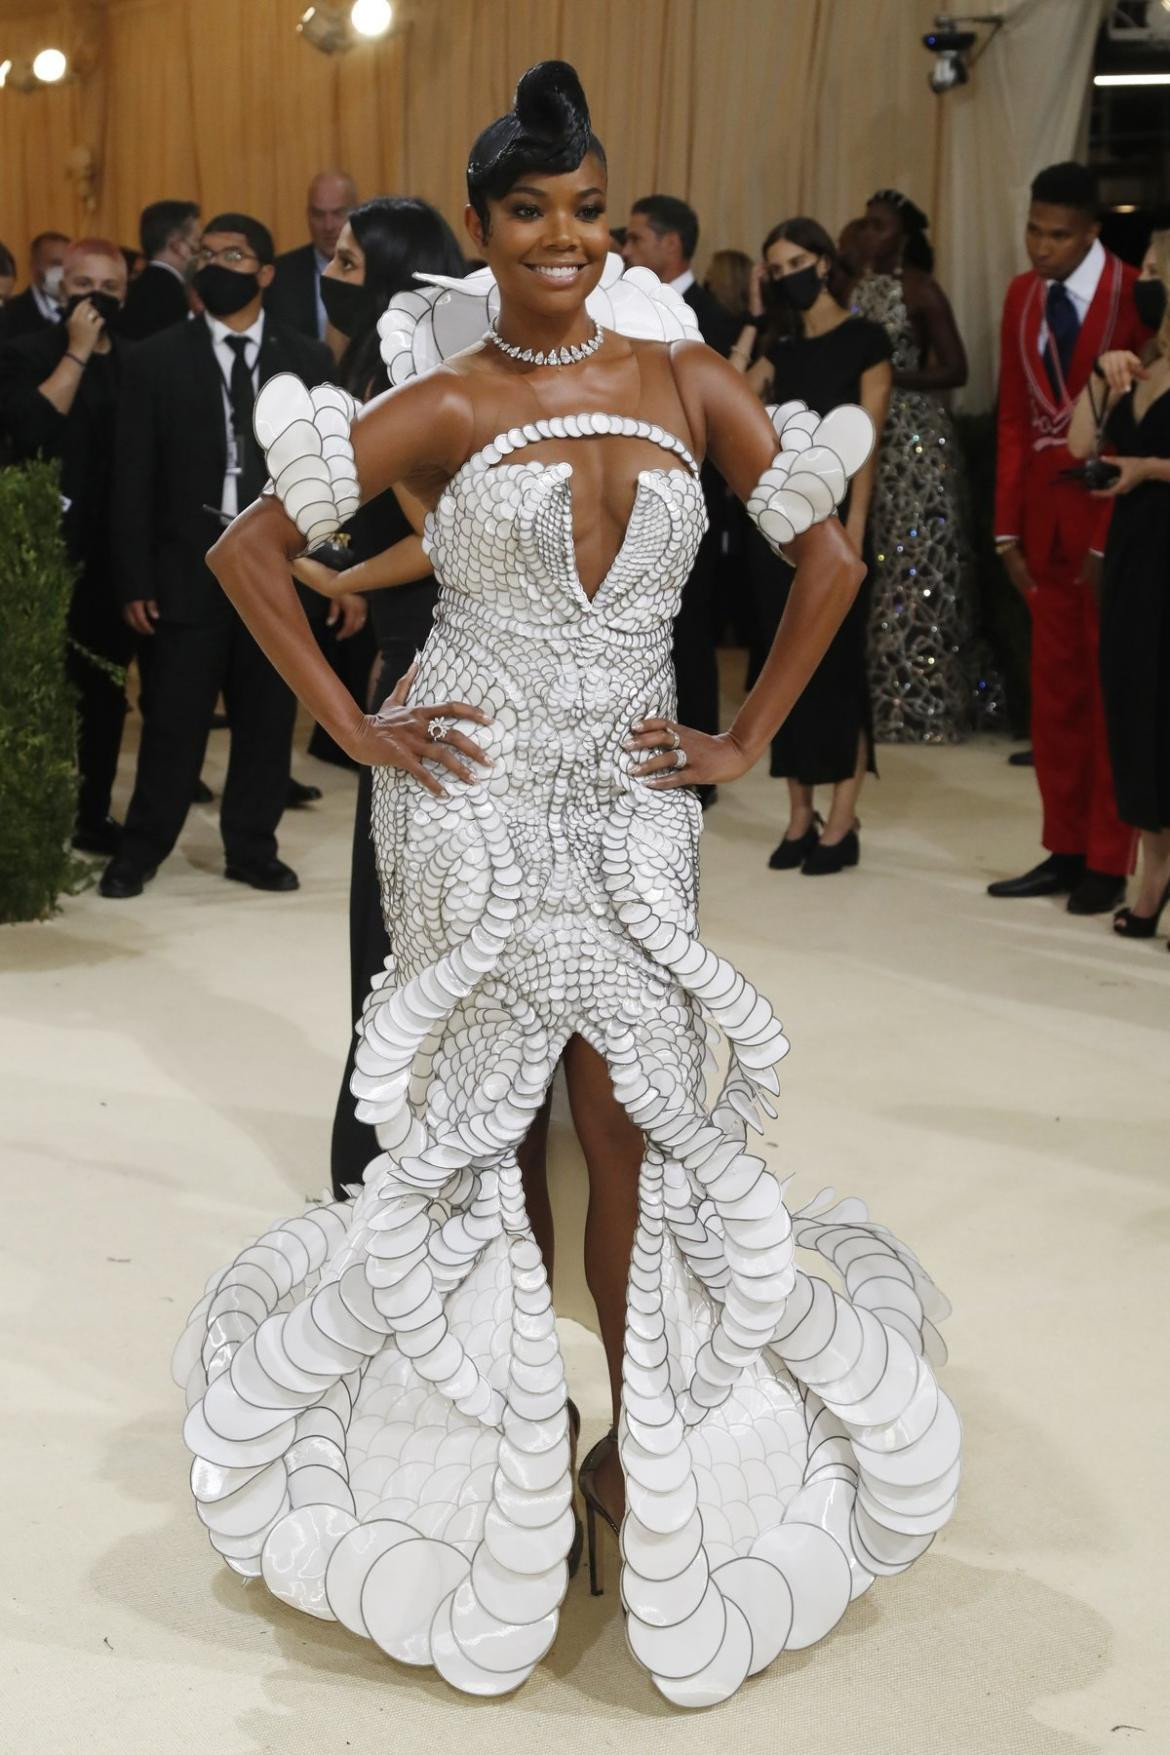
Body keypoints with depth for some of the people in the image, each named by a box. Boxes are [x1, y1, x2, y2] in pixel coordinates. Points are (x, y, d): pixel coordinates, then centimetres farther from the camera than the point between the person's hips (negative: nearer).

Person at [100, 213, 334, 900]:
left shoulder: (308, 360, 6)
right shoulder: (157, 359, 2)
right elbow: (135, 477, 0)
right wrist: (136, 580, -5)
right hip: (189, 567, -1)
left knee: (268, 717, 7)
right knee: (175, 718, 1)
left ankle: (253, 849, 20)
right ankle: (141, 851, 14)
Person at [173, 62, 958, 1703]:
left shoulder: (686, 380, 2)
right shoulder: (447, 401, -3)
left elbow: (829, 556, 6)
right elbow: (249, 549, -4)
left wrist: (747, 737, 2)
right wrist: (353, 726, -7)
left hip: (632, 798, 2)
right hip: (475, 796, -1)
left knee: (631, 1122, 0)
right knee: (480, 1119, 6)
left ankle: (645, 1444, 11)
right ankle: (501, 1445, 19)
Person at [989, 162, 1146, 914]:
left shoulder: (1134, 296, -11)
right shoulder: (1023, 296, 8)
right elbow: (1015, 417, 9)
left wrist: (1115, 538, -14)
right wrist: (1010, 528, 3)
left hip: (1114, 516, -6)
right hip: (1046, 516, 6)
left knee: (1112, 692, 2)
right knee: (1055, 690, 10)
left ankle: (1108, 865, 8)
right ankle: (1065, 852, 19)